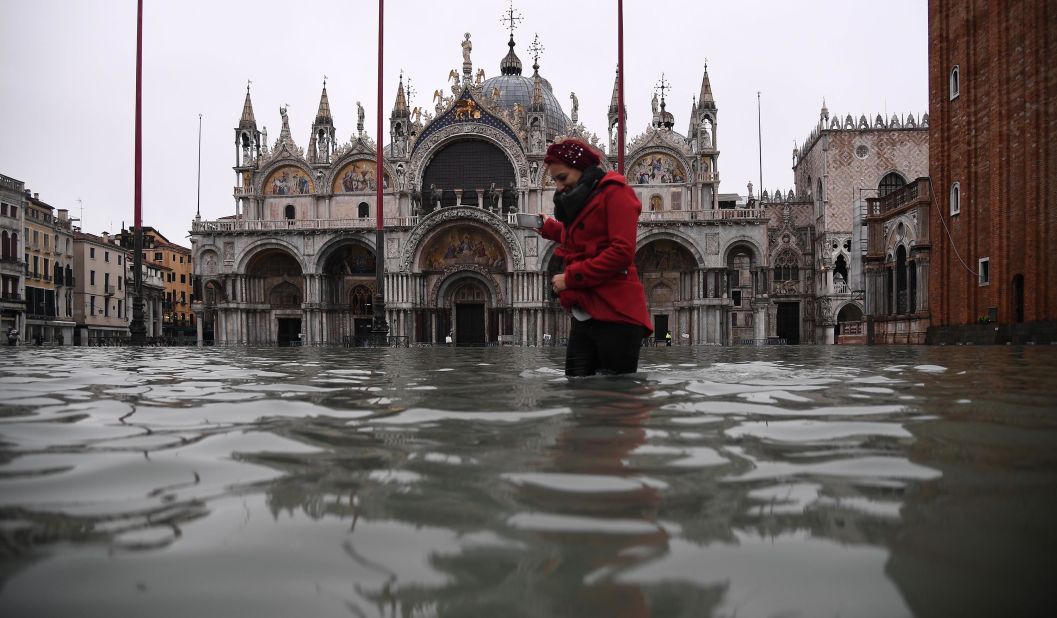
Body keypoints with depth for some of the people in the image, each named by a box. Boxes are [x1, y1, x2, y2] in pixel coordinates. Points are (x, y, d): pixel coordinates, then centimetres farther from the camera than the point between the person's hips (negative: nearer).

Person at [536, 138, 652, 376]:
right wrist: (549, 228, 23)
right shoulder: (580, 201, 22)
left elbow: (622, 252, -16)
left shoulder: (614, 192, -5)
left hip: (615, 316, -8)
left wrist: (570, 277, -13)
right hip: (583, 316, 8)